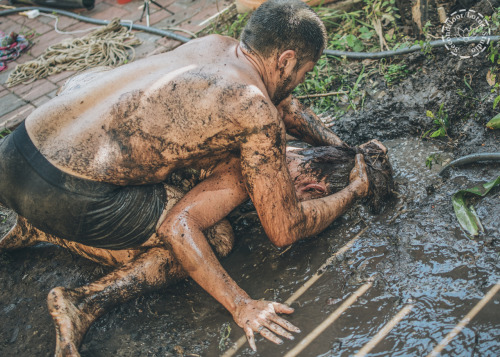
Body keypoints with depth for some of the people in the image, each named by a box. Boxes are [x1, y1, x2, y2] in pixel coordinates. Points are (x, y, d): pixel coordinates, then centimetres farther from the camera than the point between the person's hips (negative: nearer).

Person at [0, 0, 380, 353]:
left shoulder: (214, 45, 16)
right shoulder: (258, 115, -7)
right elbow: (285, 231, 1)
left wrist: (344, 147, 39)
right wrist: (353, 191, 15)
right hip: (65, 202, -8)